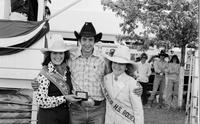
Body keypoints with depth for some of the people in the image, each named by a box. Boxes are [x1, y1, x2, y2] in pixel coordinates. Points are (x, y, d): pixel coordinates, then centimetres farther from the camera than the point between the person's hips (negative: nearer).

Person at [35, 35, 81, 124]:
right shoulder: (44, 74, -15)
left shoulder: (67, 71, 3)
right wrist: (64, 98, -17)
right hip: (48, 117, -5)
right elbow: (41, 101, -18)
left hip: (65, 116, 6)